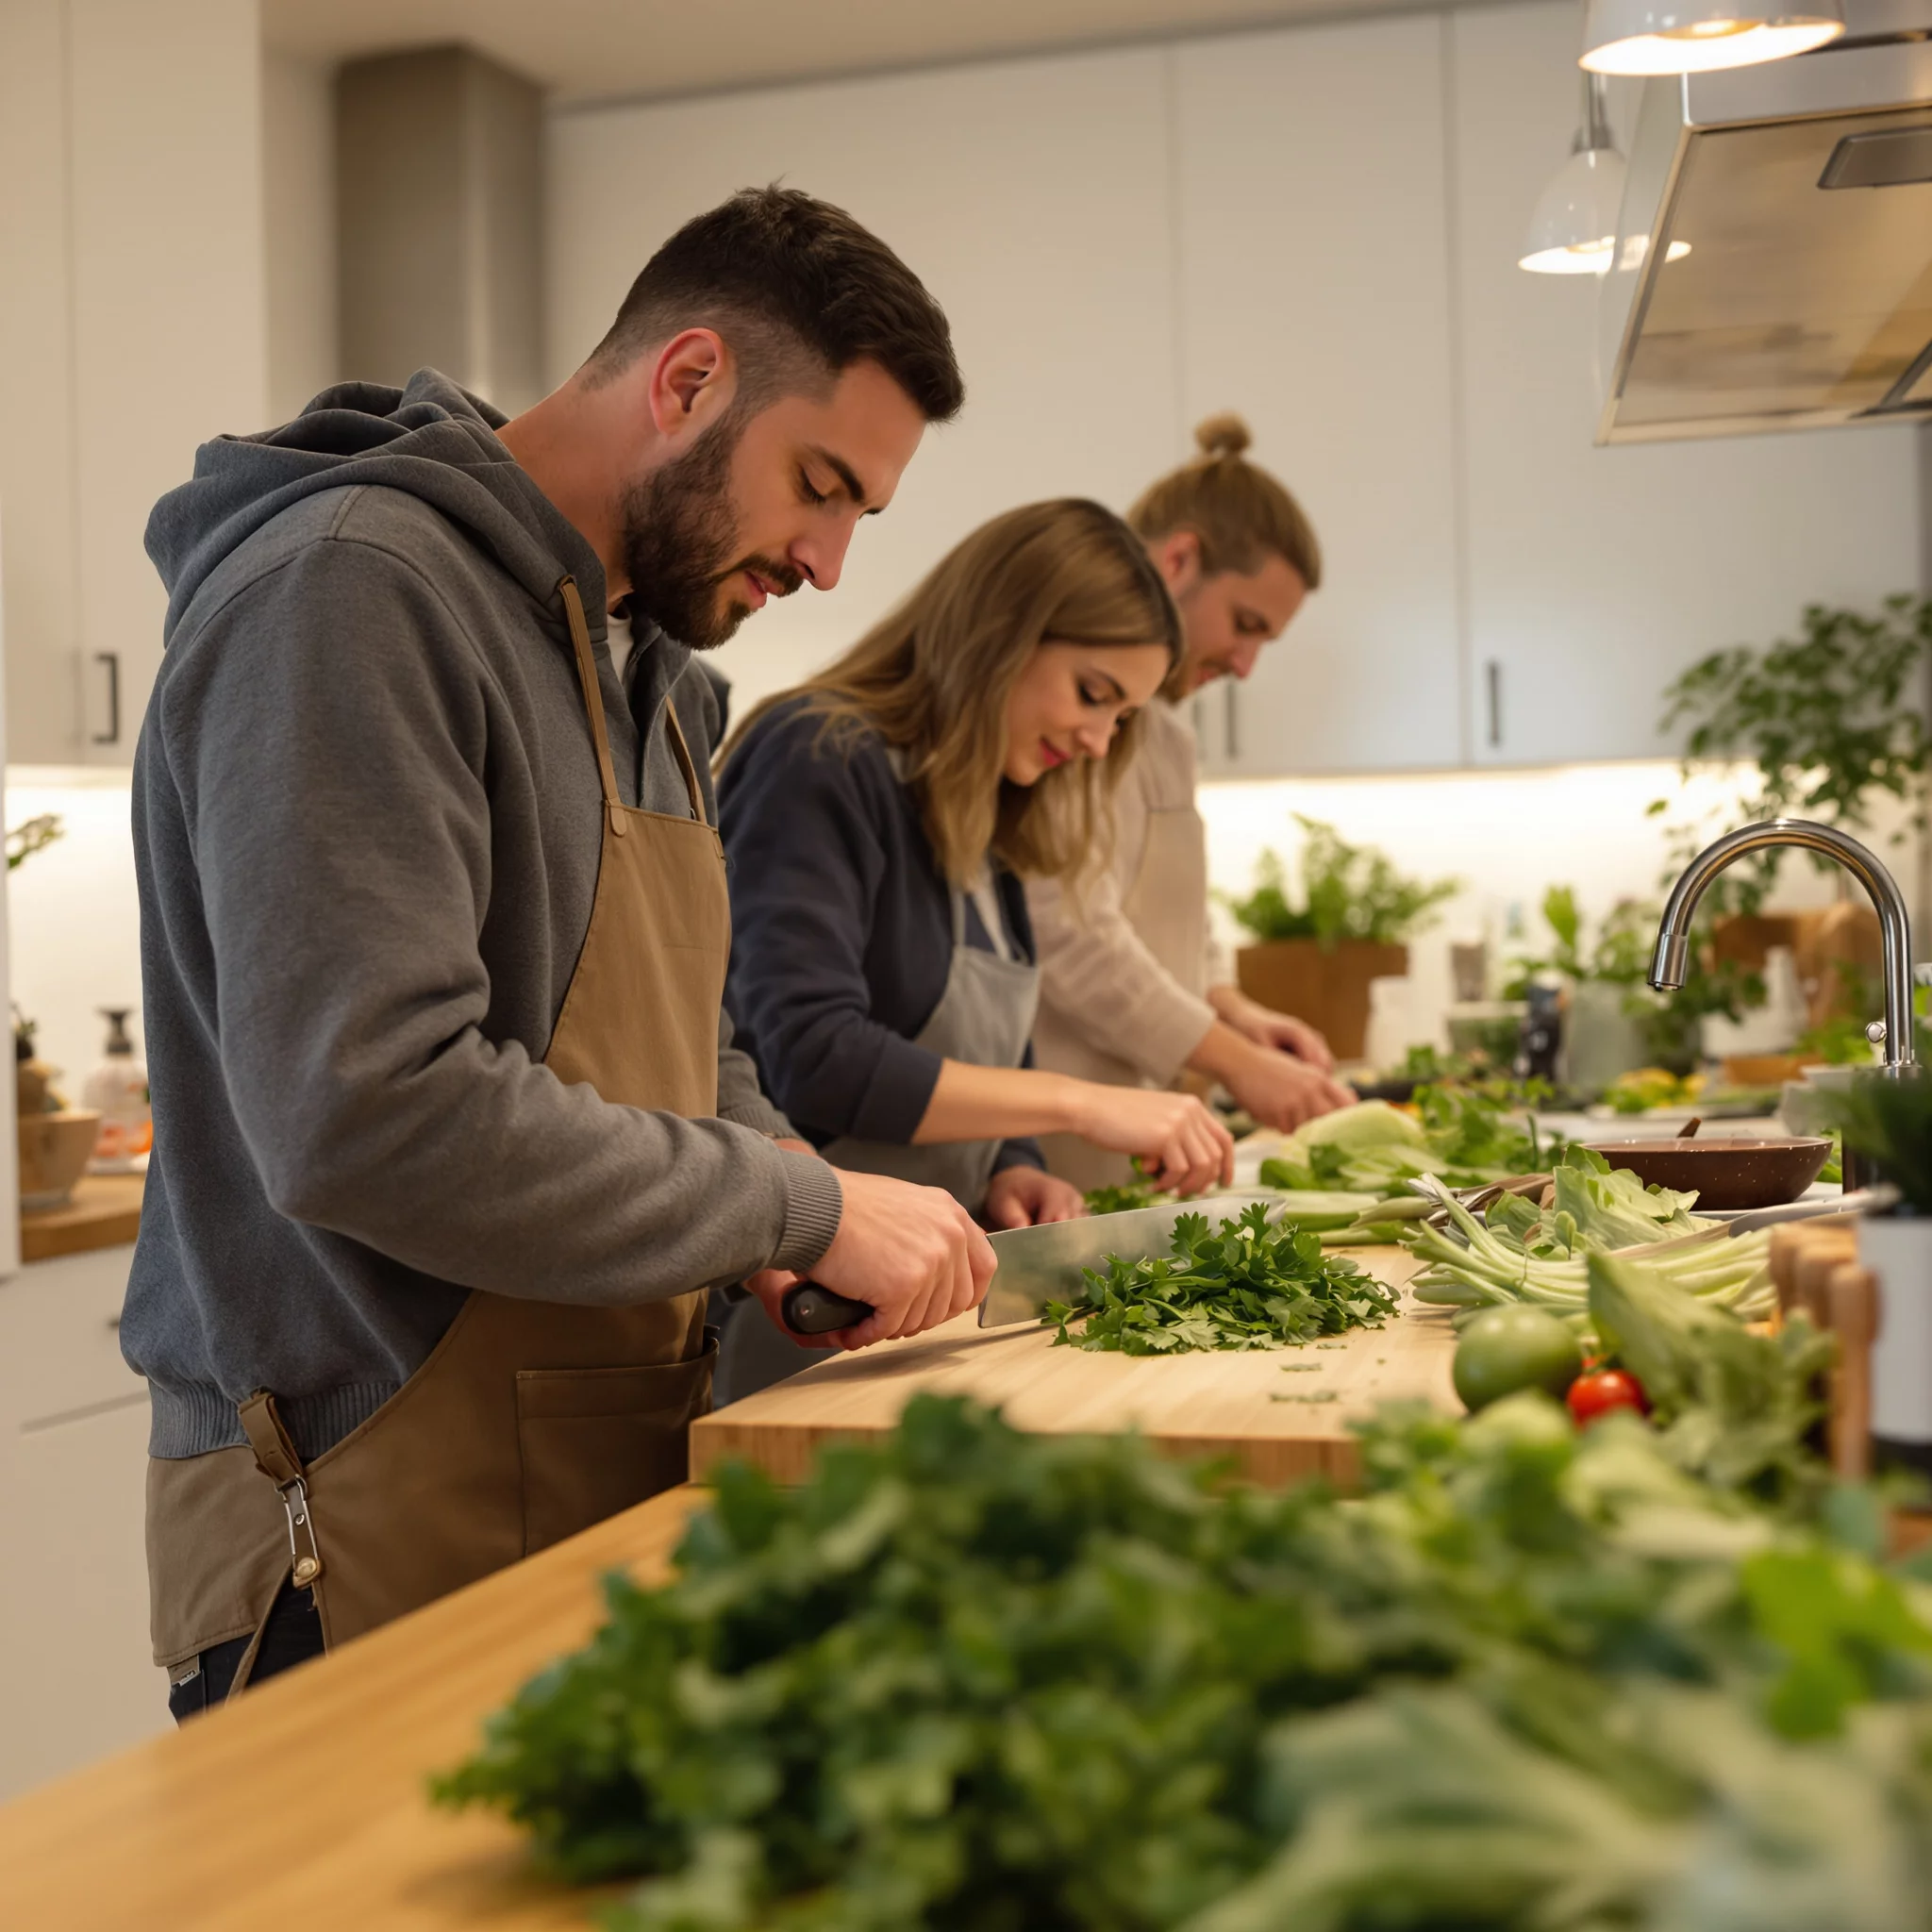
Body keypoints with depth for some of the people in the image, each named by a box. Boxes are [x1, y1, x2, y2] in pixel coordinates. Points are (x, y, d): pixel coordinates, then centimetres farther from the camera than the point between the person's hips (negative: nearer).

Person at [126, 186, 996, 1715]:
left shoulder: (645, 653, 15)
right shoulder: (351, 592, -17)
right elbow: (364, 1111, -27)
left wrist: (782, 1178, 3)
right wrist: (799, 1206, -18)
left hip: (614, 1499, 9)